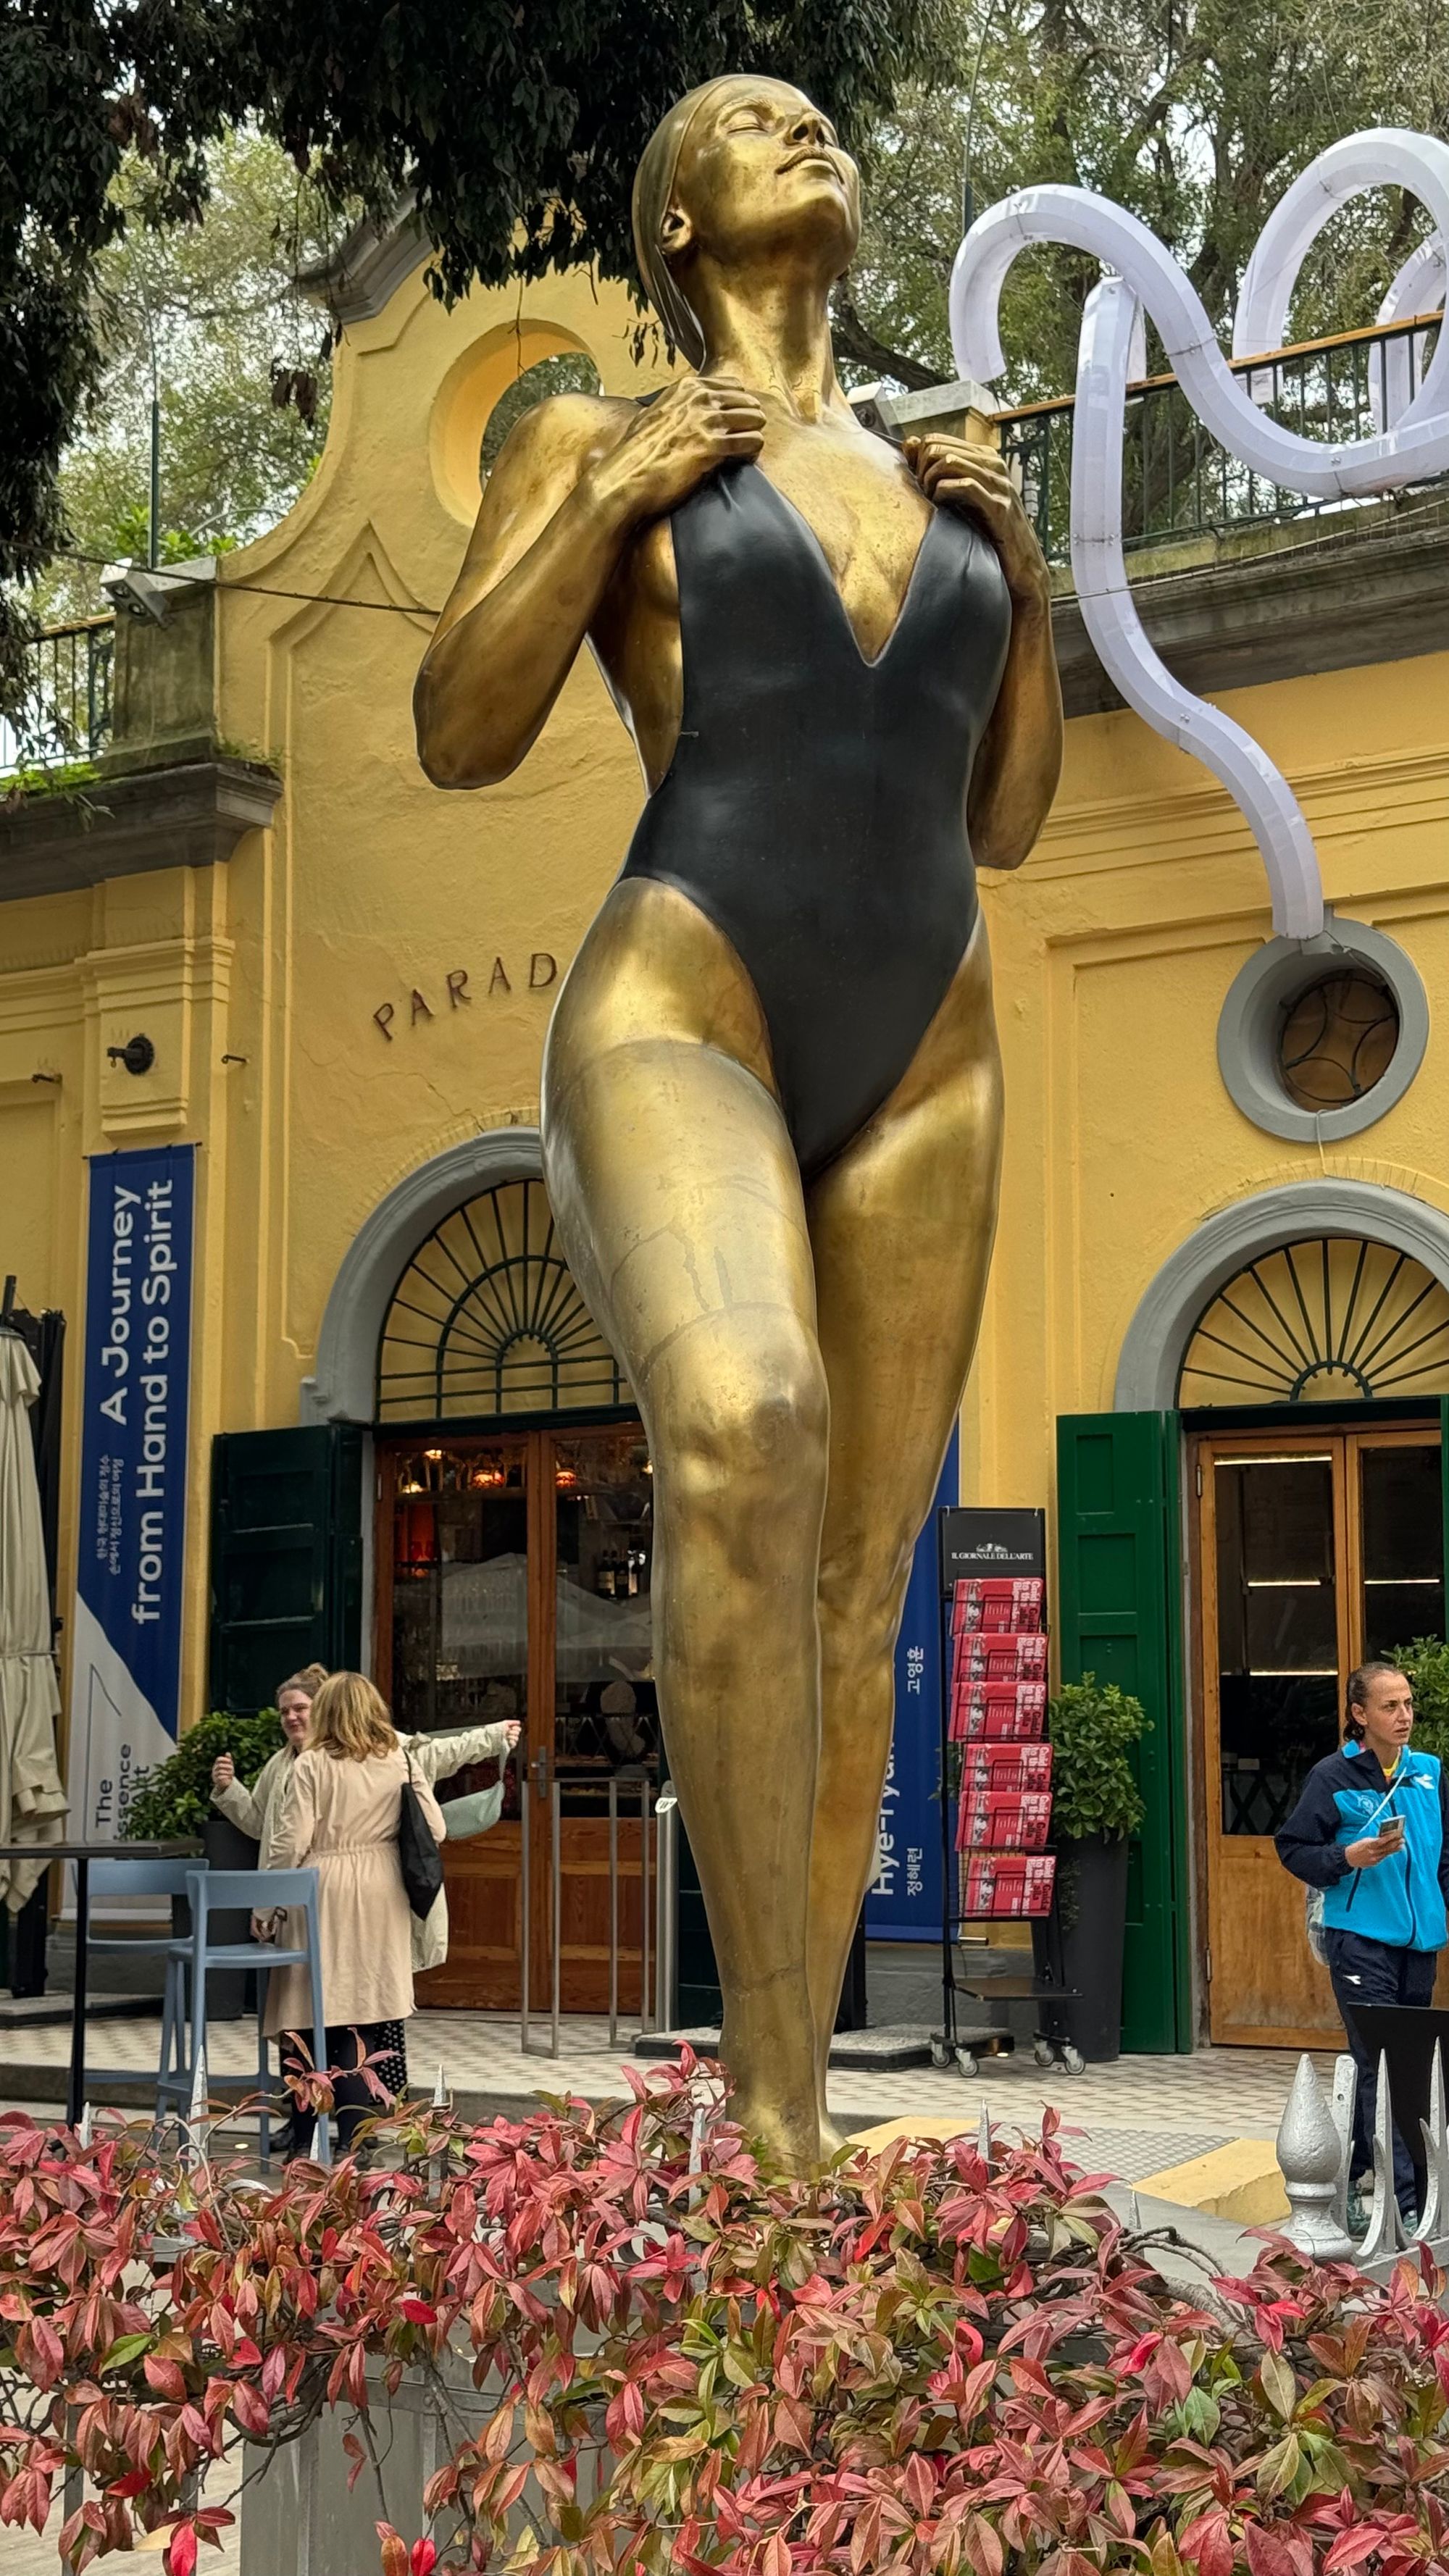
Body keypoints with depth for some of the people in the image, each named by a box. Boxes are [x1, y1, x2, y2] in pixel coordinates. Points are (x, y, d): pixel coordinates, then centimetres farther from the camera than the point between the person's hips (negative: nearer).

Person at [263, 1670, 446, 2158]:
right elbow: (435, 1830, 1)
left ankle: (304, 2141, 9)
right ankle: (354, 2140, 3)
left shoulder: (311, 1765, -8)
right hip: (381, 1899, 3)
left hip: (322, 1897, -3)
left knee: (308, 2017, 5)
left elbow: (290, 1843, -11)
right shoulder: (400, 1763, 2)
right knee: (365, 2016, 6)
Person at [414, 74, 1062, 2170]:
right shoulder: (594, 439, 10)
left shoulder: (933, 488, 23)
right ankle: (775, 2099, -32)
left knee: (852, 1602, -1)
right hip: (680, 1021, -5)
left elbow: (1008, 824, 21)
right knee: (742, 1437, -34)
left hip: (920, 1065, 6)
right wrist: (617, 493, -7)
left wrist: (1026, 578, 8)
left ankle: (792, 2105, 8)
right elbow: (457, 741, 0)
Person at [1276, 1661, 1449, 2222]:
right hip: (1361, 1938, -6)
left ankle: (1347, 2177, 25)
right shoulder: (1333, 1777, -8)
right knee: (1381, 2066, -8)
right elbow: (1294, 1849, -4)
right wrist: (1349, 1857, -18)